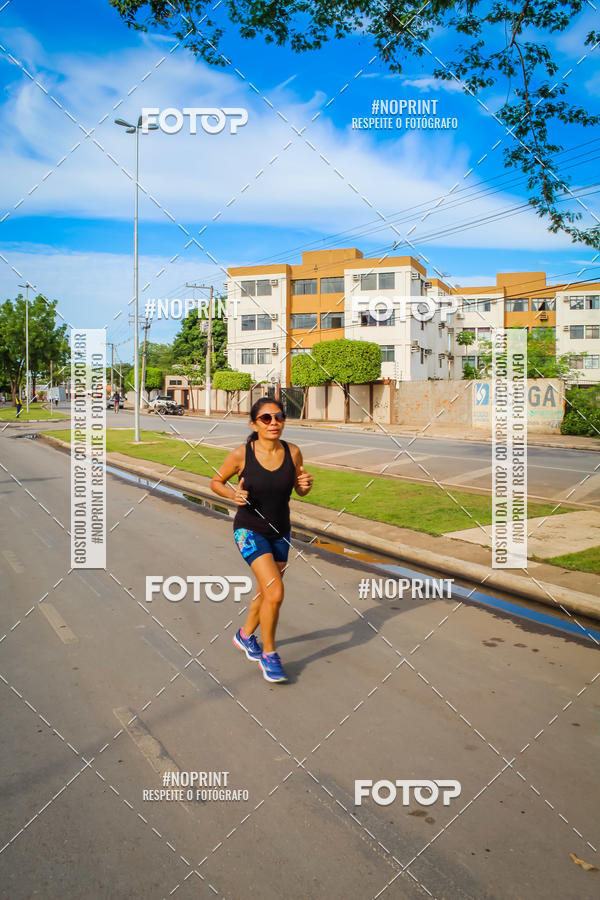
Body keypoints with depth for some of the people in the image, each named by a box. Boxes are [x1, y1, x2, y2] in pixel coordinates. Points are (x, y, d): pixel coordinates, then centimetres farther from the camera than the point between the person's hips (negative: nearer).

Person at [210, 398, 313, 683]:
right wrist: (233, 494, -20)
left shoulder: (293, 452, -9)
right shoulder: (241, 454, -17)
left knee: (266, 593, 18)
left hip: (280, 531, 5)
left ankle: (245, 635, 47)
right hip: (249, 530, -4)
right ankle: (268, 654, 4)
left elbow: (299, 491, 6)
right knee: (275, 591, -18)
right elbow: (216, 482, -1)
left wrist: (306, 485, -17)